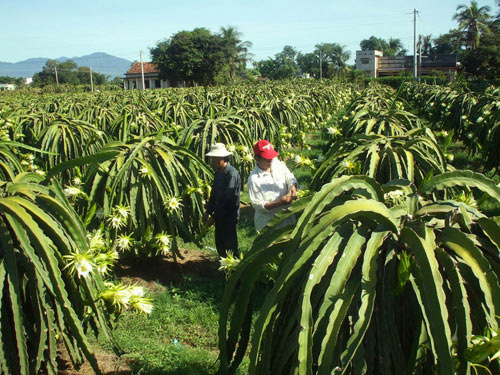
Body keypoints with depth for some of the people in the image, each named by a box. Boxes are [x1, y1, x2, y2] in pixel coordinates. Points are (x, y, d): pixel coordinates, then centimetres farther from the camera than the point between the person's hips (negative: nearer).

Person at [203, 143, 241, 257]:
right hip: (219, 215, 8)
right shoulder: (218, 171, 7)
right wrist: (208, 212, 7)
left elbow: (227, 199, -22)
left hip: (229, 216, -8)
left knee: (230, 245, 2)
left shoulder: (232, 174, -20)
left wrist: (214, 217, -18)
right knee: (219, 244, 16)